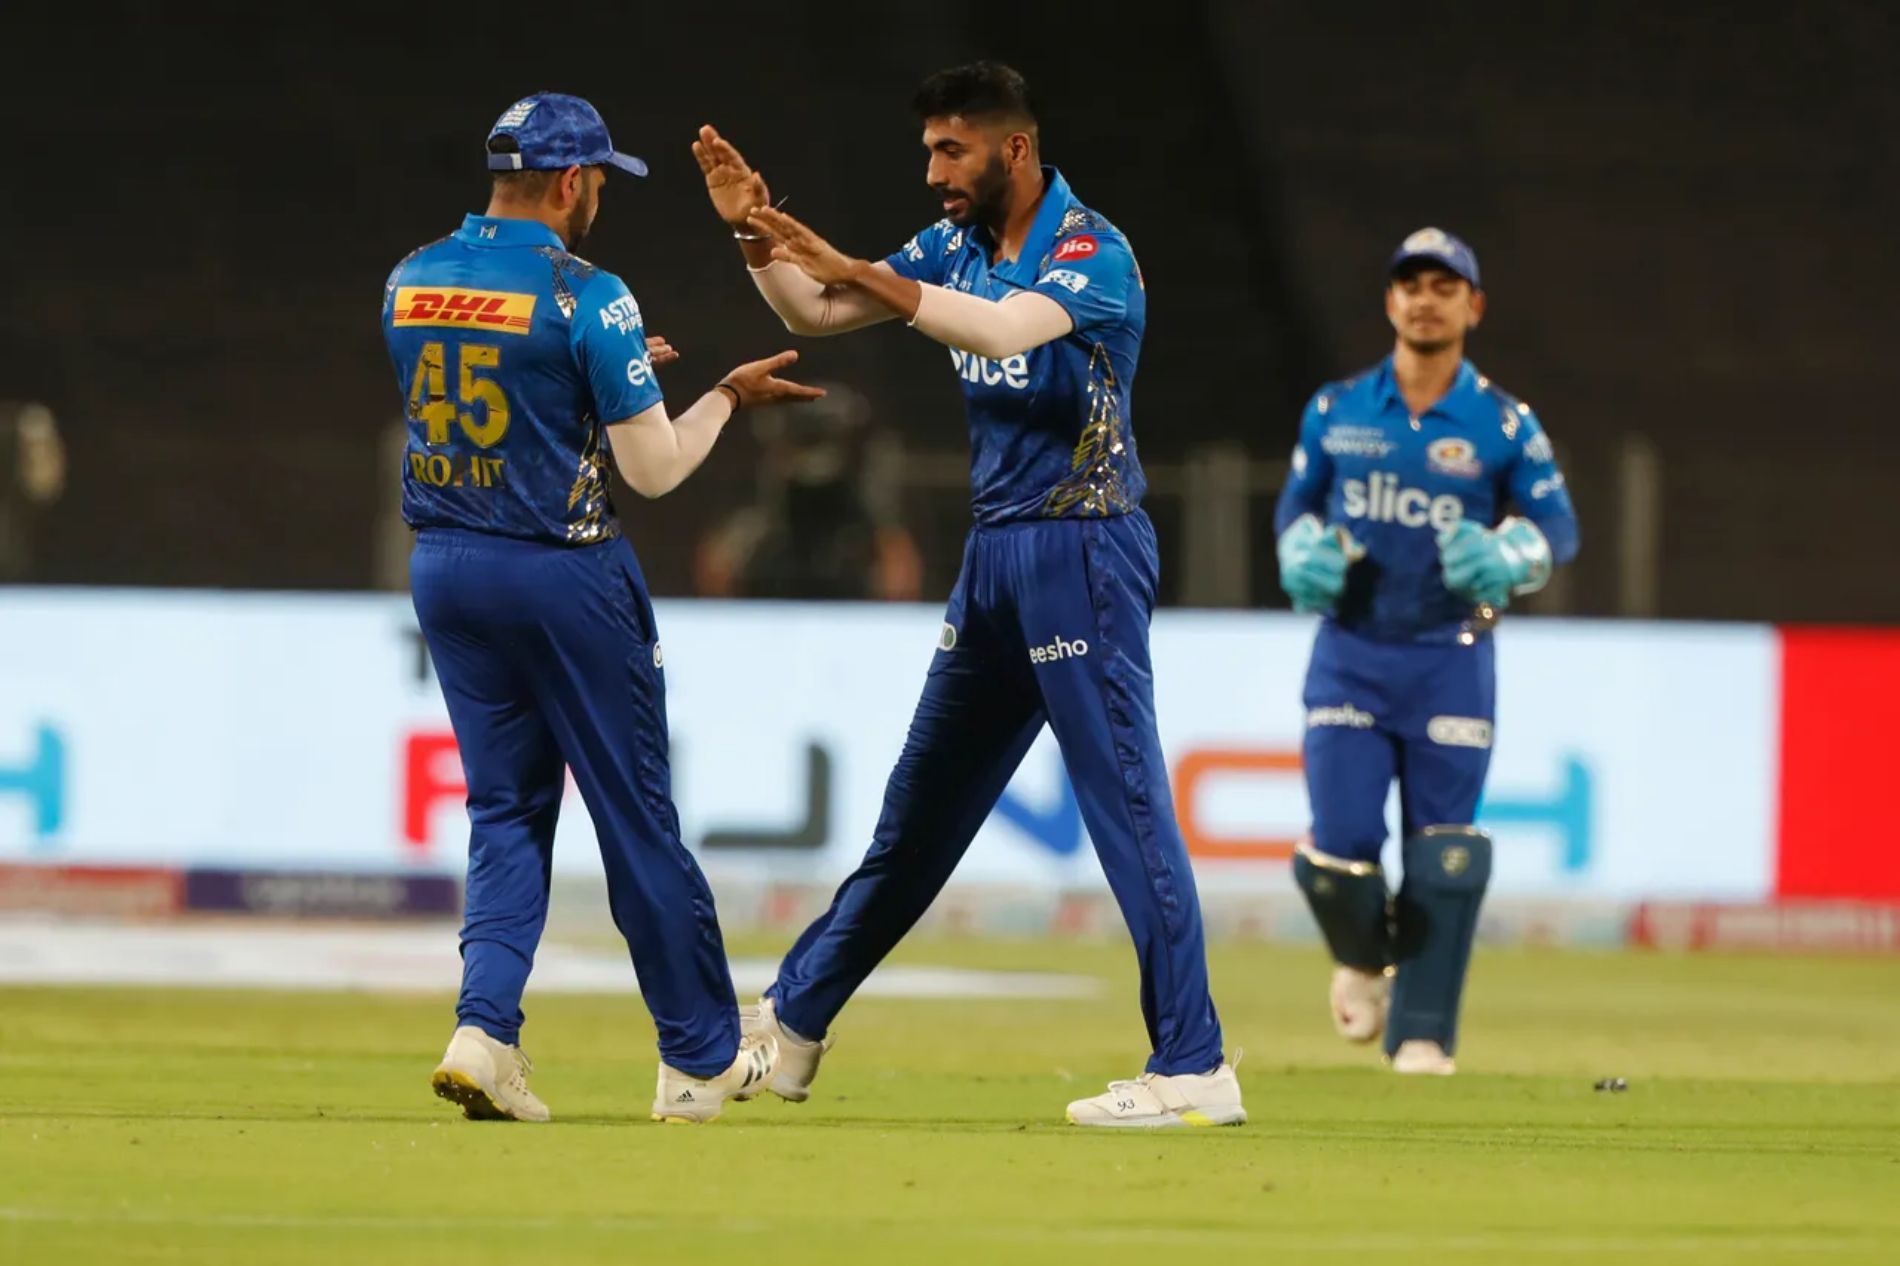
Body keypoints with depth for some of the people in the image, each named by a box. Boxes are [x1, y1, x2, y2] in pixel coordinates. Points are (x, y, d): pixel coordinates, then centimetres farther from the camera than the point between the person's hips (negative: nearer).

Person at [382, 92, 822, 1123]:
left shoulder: (409, 284, 4)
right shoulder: (588, 300, -14)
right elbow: (654, 469, -13)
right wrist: (728, 395, 4)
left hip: (444, 570, 5)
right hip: (561, 574, -5)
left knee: (506, 812, 12)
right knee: (636, 817, 5)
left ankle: (484, 1029, -7)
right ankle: (703, 1057, 14)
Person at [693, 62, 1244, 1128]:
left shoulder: (1092, 252, -14)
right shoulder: (959, 248, 11)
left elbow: (1003, 330, -33)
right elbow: (813, 314, 12)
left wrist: (854, 271, -36)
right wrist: (757, 233, -6)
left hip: (1083, 550, -8)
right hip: (995, 556, 8)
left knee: (1126, 799, -11)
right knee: (921, 803, 16)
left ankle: (1195, 1070, -12)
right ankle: (793, 1023, 24)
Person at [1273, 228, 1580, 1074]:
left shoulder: (1504, 424, -1)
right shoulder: (1336, 411, 4)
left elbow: (1558, 529, 0)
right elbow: (1296, 505, 16)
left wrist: (1505, 559, -20)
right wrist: (1303, 555, -6)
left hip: (1451, 662, -1)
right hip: (1350, 653, 1)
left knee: (1442, 858, -3)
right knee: (1339, 845, -8)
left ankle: (1422, 1032, 8)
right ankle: (1360, 957, 25)